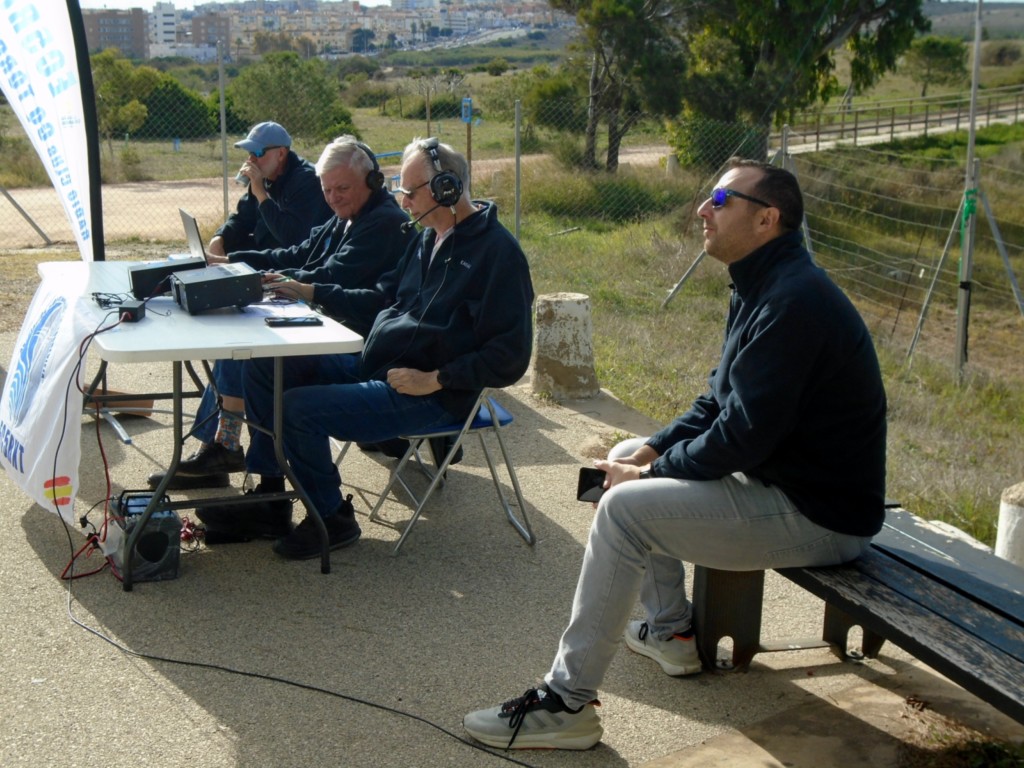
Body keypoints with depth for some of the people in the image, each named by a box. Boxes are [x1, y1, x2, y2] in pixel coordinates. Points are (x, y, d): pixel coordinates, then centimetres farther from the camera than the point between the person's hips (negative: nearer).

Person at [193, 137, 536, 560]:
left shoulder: (497, 252, -16)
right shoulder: (429, 237, 12)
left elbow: (509, 358, -19)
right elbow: (384, 295, 22)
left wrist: (434, 379, -20)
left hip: (426, 395, -10)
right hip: (371, 364, 10)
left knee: (299, 408, -23)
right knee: (264, 366, 5)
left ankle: (332, 517, 1)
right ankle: (271, 497, 9)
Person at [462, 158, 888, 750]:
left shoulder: (792, 301, -24)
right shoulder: (765, 286, 10)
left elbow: (741, 438, -27)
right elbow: (721, 401, 15)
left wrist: (650, 472, -13)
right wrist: (651, 451, 0)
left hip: (820, 517, -11)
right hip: (781, 473, 11)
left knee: (626, 507, -21)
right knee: (627, 458, 15)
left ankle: (567, 703, -14)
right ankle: (671, 630, 24)